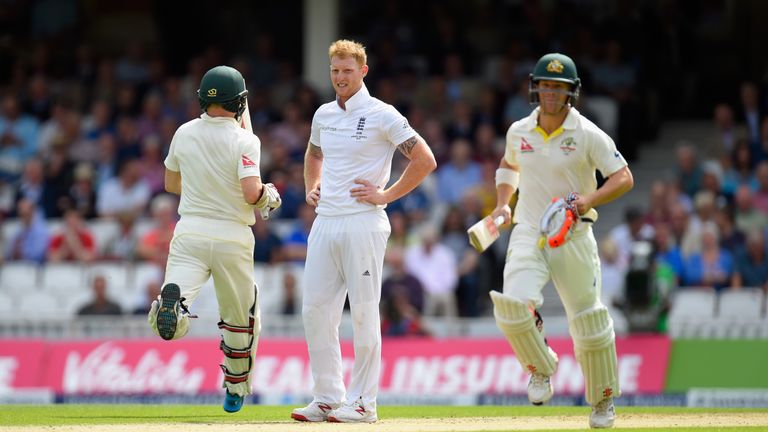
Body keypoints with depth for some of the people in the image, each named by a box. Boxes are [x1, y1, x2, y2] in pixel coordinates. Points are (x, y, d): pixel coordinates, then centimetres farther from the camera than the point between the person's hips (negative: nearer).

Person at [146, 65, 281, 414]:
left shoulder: (184, 133, 6)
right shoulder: (244, 141, -8)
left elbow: (171, 184, 18)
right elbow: (251, 193, -19)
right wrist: (269, 197, 3)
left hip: (190, 231, 2)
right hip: (233, 237, -2)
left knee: (175, 301, -17)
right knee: (239, 317, 19)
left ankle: (171, 304, -52)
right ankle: (235, 389, 29)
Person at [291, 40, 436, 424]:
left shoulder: (382, 116, -6)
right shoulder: (323, 115, 14)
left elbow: (425, 160, -9)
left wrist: (386, 195, -10)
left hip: (363, 223, -7)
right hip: (325, 221, 7)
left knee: (363, 312, -4)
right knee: (315, 310, 3)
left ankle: (363, 402, 0)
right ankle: (327, 398, 10)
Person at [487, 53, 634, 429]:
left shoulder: (588, 135, -8)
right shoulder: (518, 131, 5)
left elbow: (624, 178, -10)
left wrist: (590, 199, -26)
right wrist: (502, 202, 11)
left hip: (573, 239, -2)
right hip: (528, 234, 2)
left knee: (589, 323, 5)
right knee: (513, 307, -23)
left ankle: (602, 400, 29)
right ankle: (541, 367, 7)